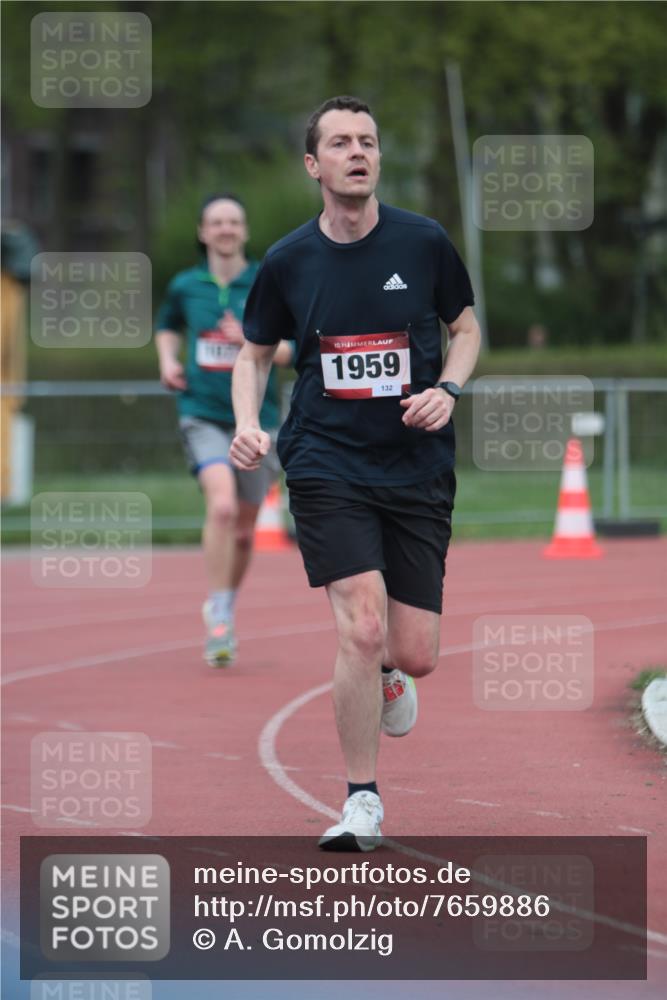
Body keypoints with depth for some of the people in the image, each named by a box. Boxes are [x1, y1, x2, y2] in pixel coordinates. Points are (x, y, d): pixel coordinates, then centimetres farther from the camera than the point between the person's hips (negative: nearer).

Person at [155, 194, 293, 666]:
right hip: (204, 416, -1)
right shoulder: (186, 286, 4)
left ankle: (225, 608, 37)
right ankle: (218, 619, -18)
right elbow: (168, 325, 26)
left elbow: (296, 349, -6)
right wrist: (168, 358, 7)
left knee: (243, 529, 11)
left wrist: (251, 341, -21)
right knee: (222, 505, -25)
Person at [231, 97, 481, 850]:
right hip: (327, 467, -1)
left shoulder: (423, 243, -2)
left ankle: (386, 673, 39)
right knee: (362, 629, -17)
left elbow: (466, 327, 13)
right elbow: (254, 353, 14)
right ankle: (362, 802, -2)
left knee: (416, 656, -1)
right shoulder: (288, 262, -1)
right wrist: (247, 423, -5)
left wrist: (448, 390, -7)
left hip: (417, 469, 1)